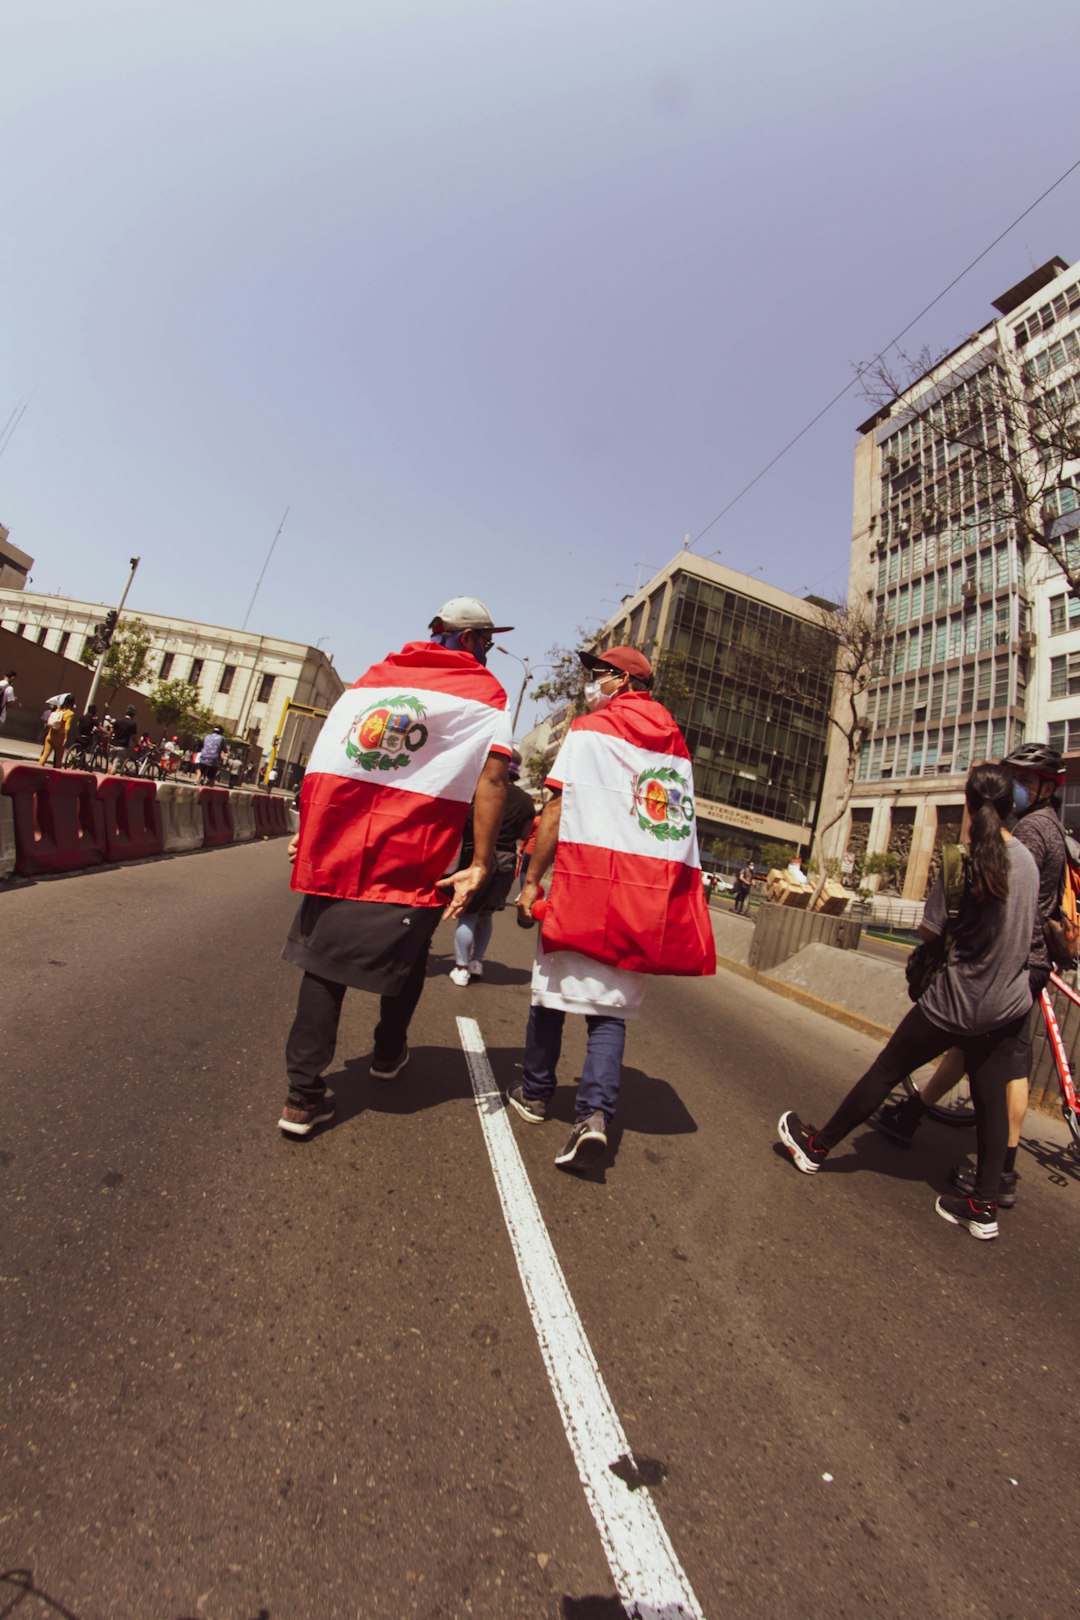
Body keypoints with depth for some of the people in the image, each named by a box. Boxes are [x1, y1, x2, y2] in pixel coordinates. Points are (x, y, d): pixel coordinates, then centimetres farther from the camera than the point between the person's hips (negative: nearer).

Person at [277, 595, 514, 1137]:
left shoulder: (378, 671, 18)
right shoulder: (484, 691, 5)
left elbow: (322, 757, 12)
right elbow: (491, 777, -10)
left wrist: (308, 829, 14)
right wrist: (481, 864, -11)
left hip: (337, 841, 4)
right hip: (412, 854, -3)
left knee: (326, 952, 14)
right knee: (405, 950, 18)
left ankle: (304, 1093, 15)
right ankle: (388, 1054, 41)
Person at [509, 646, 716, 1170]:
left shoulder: (589, 730, 1)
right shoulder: (677, 746, 17)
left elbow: (557, 810, -6)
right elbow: (681, 826, 13)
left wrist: (532, 880, -1)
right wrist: (655, 894, 16)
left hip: (587, 877, -4)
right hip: (653, 894, 5)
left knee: (554, 986, 12)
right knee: (612, 1006, 10)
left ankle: (535, 1093, 27)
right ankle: (595, 1111, -3)